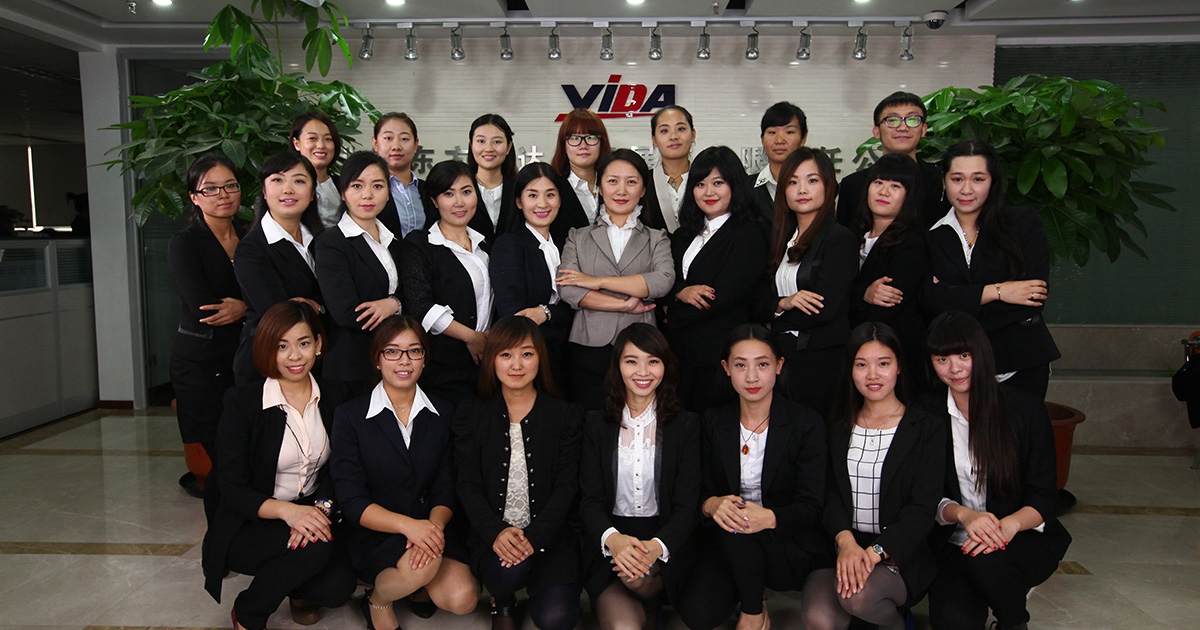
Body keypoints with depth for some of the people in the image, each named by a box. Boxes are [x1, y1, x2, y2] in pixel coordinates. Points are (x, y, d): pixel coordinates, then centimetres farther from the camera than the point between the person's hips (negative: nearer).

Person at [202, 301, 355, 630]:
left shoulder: (333, 398, 2)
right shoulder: (242, 402, -9)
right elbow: (232, 488, -13)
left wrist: (322, 507, -23)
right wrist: (287, 510, -31)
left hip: (310, 516, 3)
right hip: (249, 528, -3)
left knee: (338, 586, -24)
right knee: (315, 548, -32)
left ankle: (298, 589, 14)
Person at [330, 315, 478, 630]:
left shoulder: (443, 413, 6)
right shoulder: (350, 415, -3)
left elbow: (447, 489, 2)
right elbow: (352, 501, -10)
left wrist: (435, 525, -21)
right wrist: (407, 524, -27)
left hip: (431, 526, 3)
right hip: (373, 533, -3)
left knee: (462, 599, -20)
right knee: (423, 563, -33)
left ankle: (415, 583, 13)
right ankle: (377, 600, 1)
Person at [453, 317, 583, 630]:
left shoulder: (564, 415, 3)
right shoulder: (471, 414, 5)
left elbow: (567, 485, -3)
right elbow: (468, 485, -1)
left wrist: (534, 536, -18)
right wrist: (496, 532, -19)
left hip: (549, 532, 0)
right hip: (491, 532, 0)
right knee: (509, 571, -33)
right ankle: (502, 604, 5)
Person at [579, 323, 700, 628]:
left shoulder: (686, 425, 4)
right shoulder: (596, 424, 6)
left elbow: (688, 506, -2)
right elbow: (590, 500, 0)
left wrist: (656, 546, -24)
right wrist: (612, 538, -23)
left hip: (666, 540, 0)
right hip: (607, 544, 0)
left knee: (637, 574, -34)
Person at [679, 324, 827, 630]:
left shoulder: (807, 424, -6)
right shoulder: (713, 422, 3)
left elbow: (811, 507, -10)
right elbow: (703, 492, 2)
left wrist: (769, 518, -32)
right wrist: (711, 505, -24)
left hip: (792, 549, -2)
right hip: (728, 547, 3)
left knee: (736, 527, -33)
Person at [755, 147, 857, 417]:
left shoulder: (840, 239, -7)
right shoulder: (782, 238, 13)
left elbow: (823, 309, -17)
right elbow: (759, 303, 7)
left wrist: (778, 316, -3)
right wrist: (784, 303, -13)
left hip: (823, 362, -6)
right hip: (783, 357, 6)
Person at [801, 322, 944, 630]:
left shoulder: (927, 429, 1)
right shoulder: (840, 428, 11)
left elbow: (922, 509, -7)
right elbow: (830, 494, 3)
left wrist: (875, 552, -21)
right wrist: (846, 541, -18)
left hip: (902, 554, -2)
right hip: (842, 545, 2)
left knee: (859, 595, -33)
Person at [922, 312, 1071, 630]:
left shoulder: (1026, 409, -2)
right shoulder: (928, 414, 1)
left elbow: (1044, 498, -4)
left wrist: (1010, 524, -25)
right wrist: (963, 514, -21)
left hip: (1026, 540, 0)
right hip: (956, 545, 1)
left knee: (985, 557, -35)